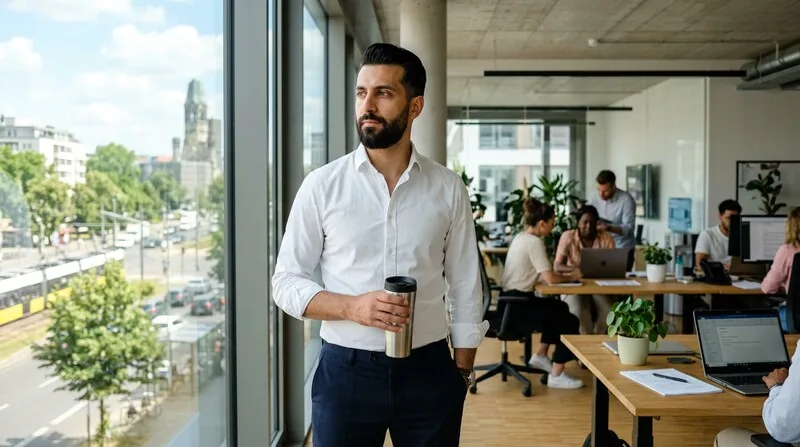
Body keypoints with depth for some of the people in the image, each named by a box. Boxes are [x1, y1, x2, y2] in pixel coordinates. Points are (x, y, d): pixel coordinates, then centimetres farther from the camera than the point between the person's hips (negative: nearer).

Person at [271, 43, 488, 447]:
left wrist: (461, 374, 3)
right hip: (346, 371, -1)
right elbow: (286, 281, -1)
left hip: (428, 372, 1)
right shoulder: (321, 185, -4)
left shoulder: (448, 189, 0)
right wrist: (352, 307, -17)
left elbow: (465, 289, 4)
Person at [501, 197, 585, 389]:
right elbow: (550, 278, -22)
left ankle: (540, 355, 30)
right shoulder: (535, 242, -16)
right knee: (570, 321, -7)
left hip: (513, 298, 10)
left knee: (560, 308, 26)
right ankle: (556, 375, -5)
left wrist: (565, 273, 7)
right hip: (519, 302, -10)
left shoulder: (520, 237, 13)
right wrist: (571, 277, -3)